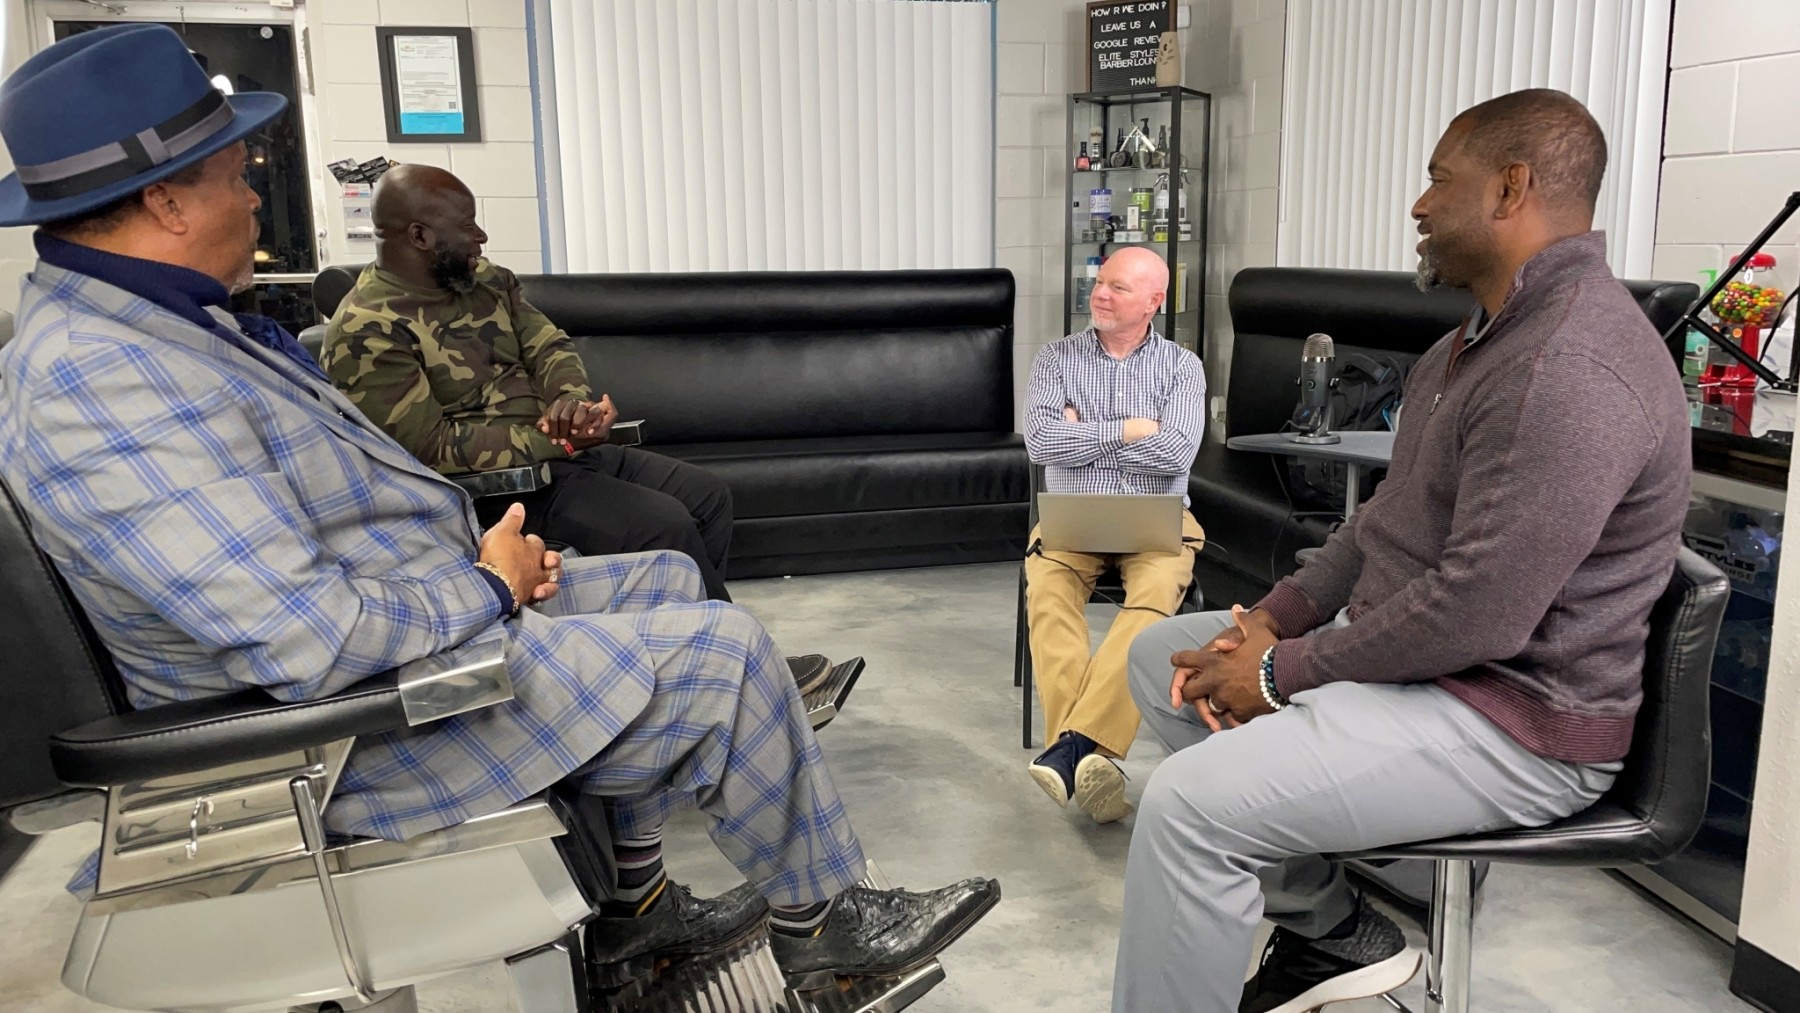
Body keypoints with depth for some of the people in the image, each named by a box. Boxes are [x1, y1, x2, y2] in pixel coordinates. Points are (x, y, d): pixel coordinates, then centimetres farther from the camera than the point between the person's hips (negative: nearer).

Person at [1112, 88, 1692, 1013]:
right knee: (1160, 656, 12)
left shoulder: (1571, 370, -25)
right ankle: (1335, 934, 15)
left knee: (1189, 802, -25)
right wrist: (1275, 618, 2)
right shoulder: (1489, 333, 11)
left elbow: (1478, 617, -29)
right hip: (1402, 646, 11)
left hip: (1512, 722, -11)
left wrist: (1283, 672, -17)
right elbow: (1393, 515, 15)